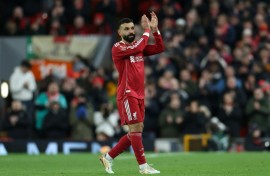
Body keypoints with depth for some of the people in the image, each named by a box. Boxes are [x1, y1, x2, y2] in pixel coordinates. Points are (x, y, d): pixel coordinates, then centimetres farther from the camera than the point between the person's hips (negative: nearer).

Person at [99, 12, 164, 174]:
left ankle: (108, 157, 18)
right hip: (127, 94, -8)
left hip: (139, 95, 8)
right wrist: (147, 30, -13)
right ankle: (143, 166, -9)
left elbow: (159, 48, 8)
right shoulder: (117, 48, -9)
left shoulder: (138, 45, 13)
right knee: (135, 128, -11)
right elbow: (137, 48, -24)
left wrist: (155, 30, -2)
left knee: (136, 131, 8)